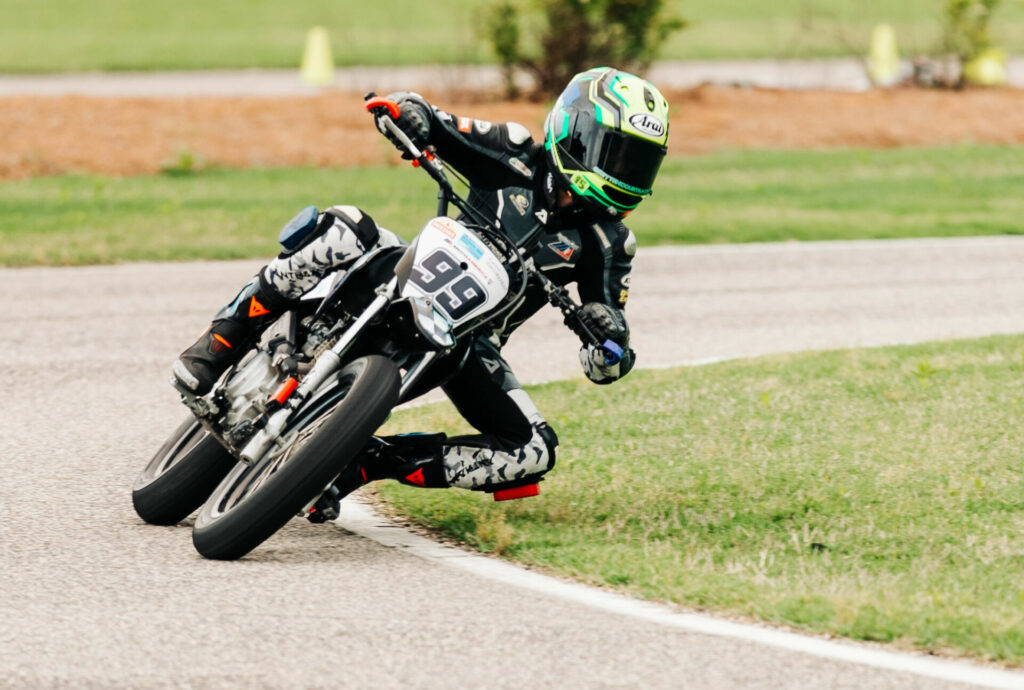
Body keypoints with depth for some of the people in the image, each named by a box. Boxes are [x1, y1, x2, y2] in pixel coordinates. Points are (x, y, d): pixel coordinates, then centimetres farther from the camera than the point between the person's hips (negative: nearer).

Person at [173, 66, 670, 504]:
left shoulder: (607, 243, 1)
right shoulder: (516, 156, -3)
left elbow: (604, 367, 0)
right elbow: (413, 114, -4)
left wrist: (612, 342, -25)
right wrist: (408, 112, -30)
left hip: (469, 345, 2)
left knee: (534, 454, -20)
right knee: (341, 231, -32)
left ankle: (370, 462, -15)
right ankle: (219, 344, -25)